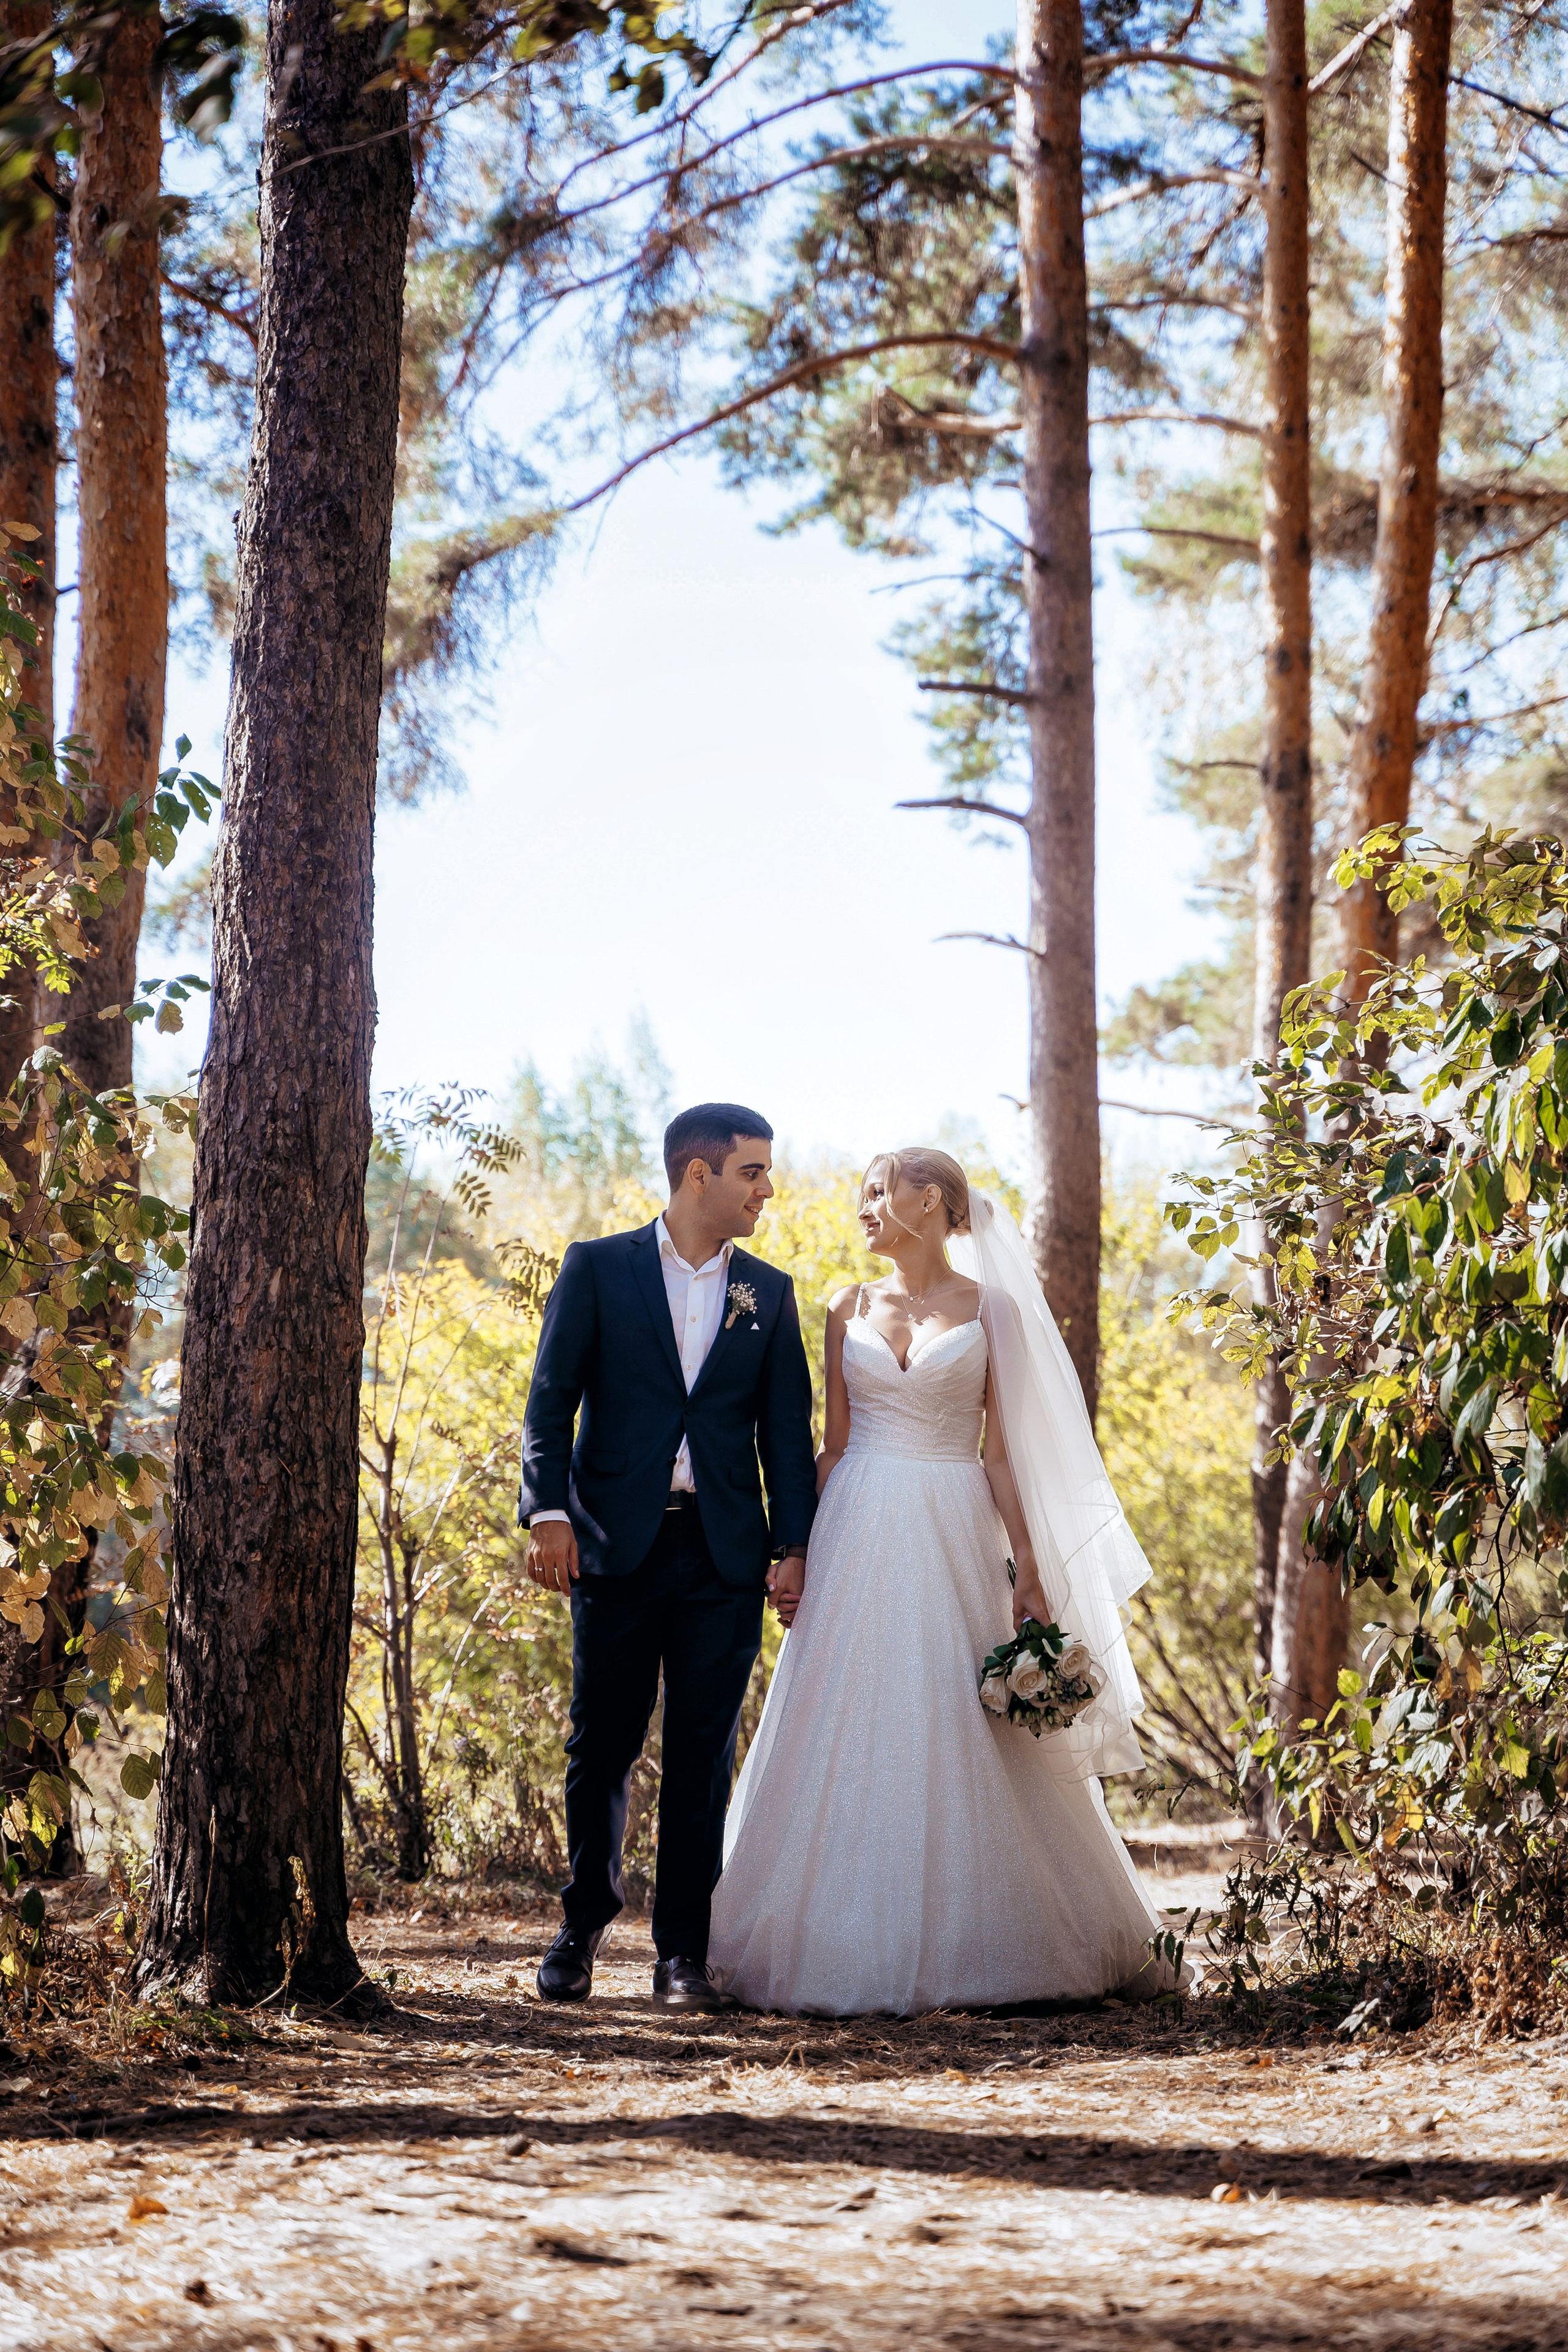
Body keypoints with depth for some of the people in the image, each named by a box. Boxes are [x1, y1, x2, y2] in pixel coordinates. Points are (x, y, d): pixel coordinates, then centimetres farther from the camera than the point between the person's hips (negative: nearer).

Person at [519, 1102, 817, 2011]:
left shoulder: (770, 1293, 11)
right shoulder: (597, 1269, 4)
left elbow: (787, 1427, 9)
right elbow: (551, 1400, 0)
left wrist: (794, 1545, -1)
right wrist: (549, 1512, -12)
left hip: (725, 1557, 2)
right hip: (617, 1546, -2)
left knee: (705, 1756, 2)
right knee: (602, 1746, 4)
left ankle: (685, 1950, 9)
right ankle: (584, 1922, 21)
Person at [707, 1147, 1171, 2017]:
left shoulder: (990, 1309, 3)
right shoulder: (849, 1309, 10)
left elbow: (1003, 1449, 2)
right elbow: (832, 1445, 11)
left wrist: (1031, 1571, -3)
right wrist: (794, 1553, 3)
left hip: (953, 1542, -2)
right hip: (858, 1540, 2)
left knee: (960, 1740, -2)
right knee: (852, 1740, -1)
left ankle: (964, 1945, 7)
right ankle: (854, 1944, 5)